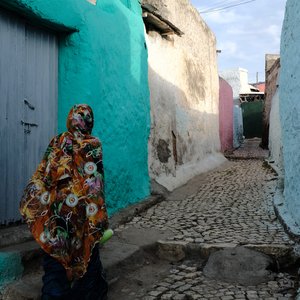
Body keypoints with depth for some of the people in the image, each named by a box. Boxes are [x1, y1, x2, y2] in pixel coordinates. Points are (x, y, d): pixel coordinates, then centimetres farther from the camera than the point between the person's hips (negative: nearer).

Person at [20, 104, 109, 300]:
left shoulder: (58, 142, 2)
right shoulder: (94, 145, -4)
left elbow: (43, 176, 0)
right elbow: (96, 182, -8)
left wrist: (33, 205, 8)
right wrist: (97, 216, -3)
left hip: (58, 208, 1)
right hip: (85, 210, -1)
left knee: (56, 254, 8)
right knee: (88, 252, 16)